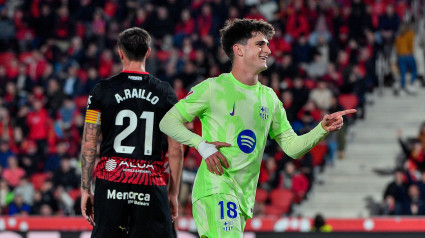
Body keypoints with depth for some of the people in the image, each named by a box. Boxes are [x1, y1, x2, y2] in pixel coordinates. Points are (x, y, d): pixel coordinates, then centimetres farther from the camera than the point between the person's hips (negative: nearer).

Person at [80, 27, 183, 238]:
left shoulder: (102, 90, 3)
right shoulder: (166, 94, 5)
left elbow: (89, 145, 2)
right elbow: (176, 150, 4)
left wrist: (85, 190, 8)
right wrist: (173, 193, 12)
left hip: (111, 184, 0)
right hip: (151, 187, 0)